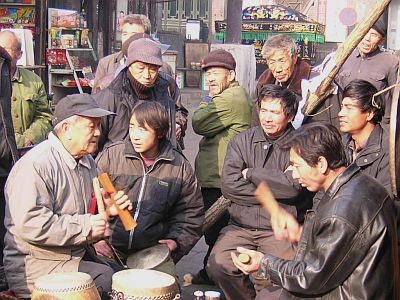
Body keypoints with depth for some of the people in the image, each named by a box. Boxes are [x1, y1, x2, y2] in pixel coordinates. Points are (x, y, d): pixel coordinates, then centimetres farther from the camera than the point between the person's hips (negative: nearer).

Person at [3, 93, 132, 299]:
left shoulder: (87, 162, 14)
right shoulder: (35, 166, -17)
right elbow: (30, 224, -26)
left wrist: (107, 209, 3)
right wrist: (85, 227, -22)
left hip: (79, 255, 9)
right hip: (36, 265, -9)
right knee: (108, 279, -25)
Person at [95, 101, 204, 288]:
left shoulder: (180, 167, 2)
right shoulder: (111, 156, -2)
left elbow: (191, 211, 13)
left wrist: (177, 240, -1)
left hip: (153, 248, 2)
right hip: (110, 245, -1)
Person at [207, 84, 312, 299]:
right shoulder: (242, 141, 9)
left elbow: (294, 186, -16)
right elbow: (228, 185, -3)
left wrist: (250, 173, -4)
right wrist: (275, 190, -7)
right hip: (240, 227, 3)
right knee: (219, 264, -22)